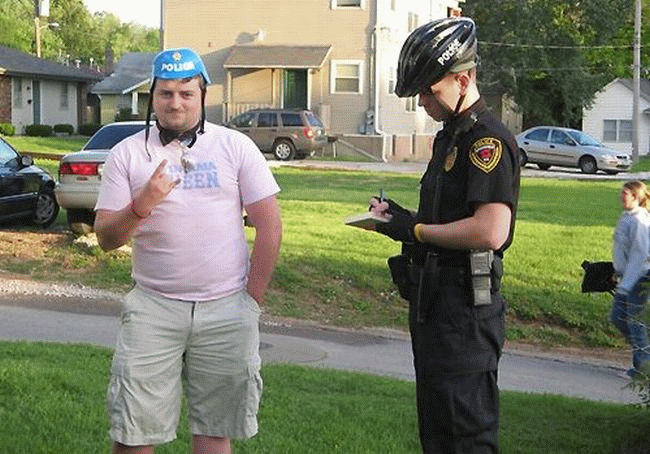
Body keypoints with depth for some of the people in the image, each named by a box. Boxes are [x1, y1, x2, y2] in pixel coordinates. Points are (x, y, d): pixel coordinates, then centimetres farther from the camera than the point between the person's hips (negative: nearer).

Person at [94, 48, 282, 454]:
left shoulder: (236, 147, 4)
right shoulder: (128, 154, 4)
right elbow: (107, 238, 1)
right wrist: (142, 204, -19)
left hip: (227, 307, 0)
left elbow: (270, 227, 3)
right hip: (153, 306, 0)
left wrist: (252, 302, 0)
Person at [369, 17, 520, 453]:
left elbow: (490, 231, -28)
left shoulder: (488, 140, -17)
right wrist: (403, 216, 6)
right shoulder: (450, 136, 16)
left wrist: (416, 230, -18)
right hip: (434, 302, 11)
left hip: (464, 311, -11)